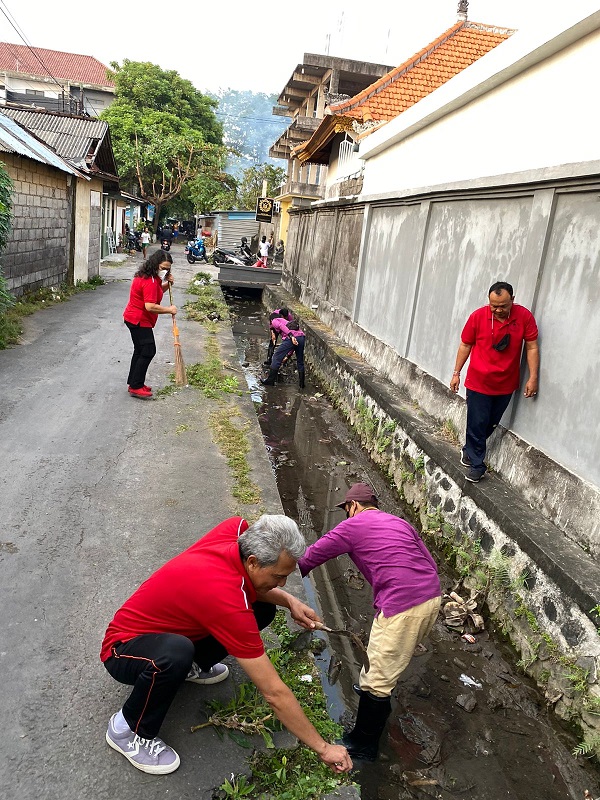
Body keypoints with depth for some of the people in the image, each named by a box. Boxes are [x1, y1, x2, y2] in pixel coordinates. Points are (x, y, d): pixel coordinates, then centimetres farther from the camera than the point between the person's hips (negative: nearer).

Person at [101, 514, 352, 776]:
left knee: (263, 608, -6)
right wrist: (322, 748, -22)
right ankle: (127, 729, -10)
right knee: (175, 654, -42)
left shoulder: (236, 528, -19)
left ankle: (191, 665, 15)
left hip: (167, 630, 7)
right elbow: (274, 692, -31)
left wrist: (289, 601, -9)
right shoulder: (227, 600, -38)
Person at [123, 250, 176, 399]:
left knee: (140, 351, 17)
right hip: (139, 321, -11)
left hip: (134, 318, 11)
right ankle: (135, 387, -5)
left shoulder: (148, 277, 9)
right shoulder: (149, 281, -24)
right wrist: (169, 309, -19)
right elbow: (150, 306, -30)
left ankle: (133, 382, 26)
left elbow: (156, 292, 24)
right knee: (148, 351, -8)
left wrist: (167, 284, 5)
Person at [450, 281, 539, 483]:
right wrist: (456, 373, 2)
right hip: (478, 382, -2)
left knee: (491, 423, 16)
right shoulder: (478, 316, -12)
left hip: (506, 385, 2)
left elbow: (532, 347, -3)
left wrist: (533, 378, -6)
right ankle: (476, 464, 18)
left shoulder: (525, 316, -10)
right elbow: (465, 345, -1)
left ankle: (470, 450, 39)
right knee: (477, 424, 2)